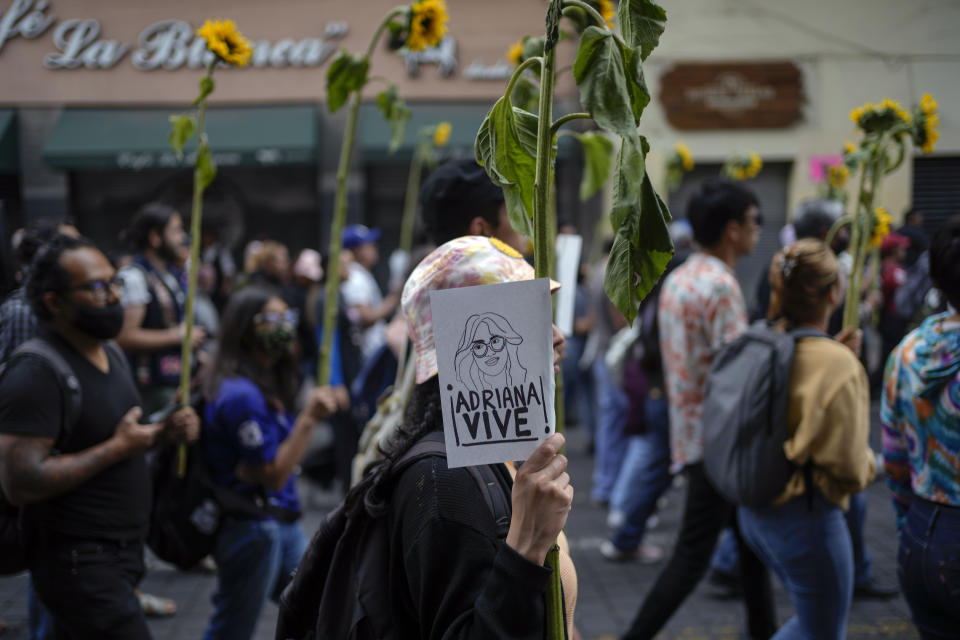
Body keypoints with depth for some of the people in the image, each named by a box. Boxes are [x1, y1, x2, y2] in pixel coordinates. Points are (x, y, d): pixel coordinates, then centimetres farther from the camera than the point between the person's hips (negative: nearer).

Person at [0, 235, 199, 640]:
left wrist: (163, 433, 3)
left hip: (122, 555, 9)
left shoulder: (111, 354, 11)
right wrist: (120, 446, -22)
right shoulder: (36, 374, -19)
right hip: (78, 563, -9)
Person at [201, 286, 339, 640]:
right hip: (252, 527, -10)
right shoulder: (241, 395, -21)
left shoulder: (267, 385, 10)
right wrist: (309, 418, -22)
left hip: (283, 523, 10)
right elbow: (273, 475, -20)